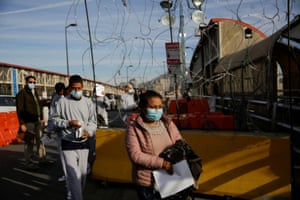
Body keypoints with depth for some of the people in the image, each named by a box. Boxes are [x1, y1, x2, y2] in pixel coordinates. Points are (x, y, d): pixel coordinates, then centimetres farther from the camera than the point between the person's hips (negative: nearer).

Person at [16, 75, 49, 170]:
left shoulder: (35, 92, 15)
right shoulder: (22, 93, -9)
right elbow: (19, 109, -14)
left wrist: (41, 118, 19)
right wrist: (22, 123, -18)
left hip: (37, 121, 8)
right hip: (28, 122, -8)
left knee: (40, 140, 14)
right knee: (29, 142, -3)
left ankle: (42, 159, 26)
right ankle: (29, 163, 7)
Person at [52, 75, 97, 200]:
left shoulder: (88, 102, 1)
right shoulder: (62, 102, -5)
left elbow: (93, 121, 6)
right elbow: (55, 119, 1)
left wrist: (89, 132, -13)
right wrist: (68, 123, -15)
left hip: (84, 143, 3)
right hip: (68, 144, -3)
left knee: (82, 173, 14)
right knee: (74, 175, -9)